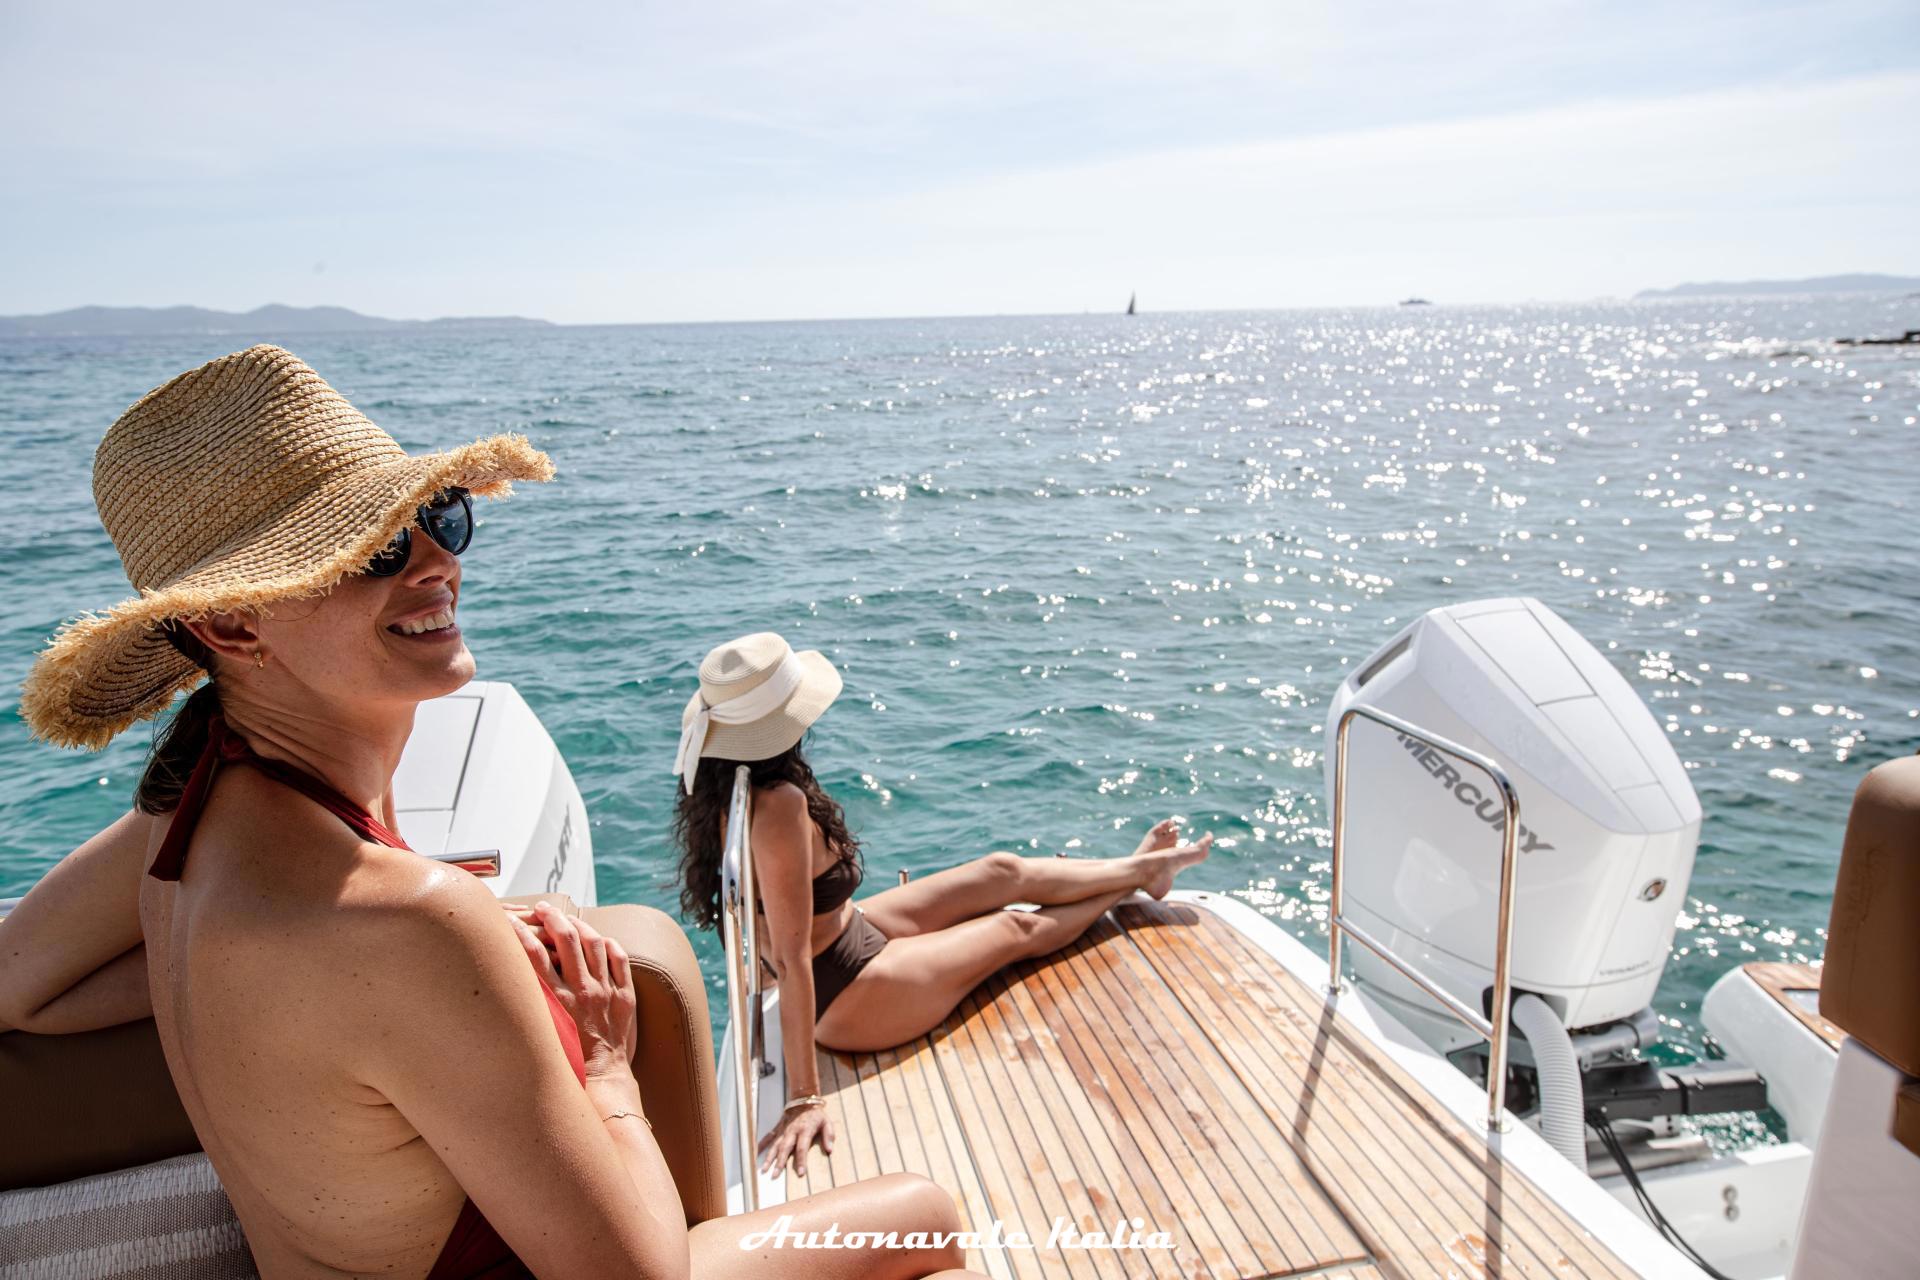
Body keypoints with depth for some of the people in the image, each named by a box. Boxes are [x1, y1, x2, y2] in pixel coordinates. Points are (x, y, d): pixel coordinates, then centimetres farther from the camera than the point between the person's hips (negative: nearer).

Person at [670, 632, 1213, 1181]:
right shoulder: (779, 807, -39)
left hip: (848, 928, 8)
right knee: (1018, 929, 14)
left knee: (1004, 871, 15)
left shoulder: (724, 785, -11)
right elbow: (791, 960, -36)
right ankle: (1135, 878, 41)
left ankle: (1139, 867, 38)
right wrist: (804, 1100, -31)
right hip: (851, 997, -8)